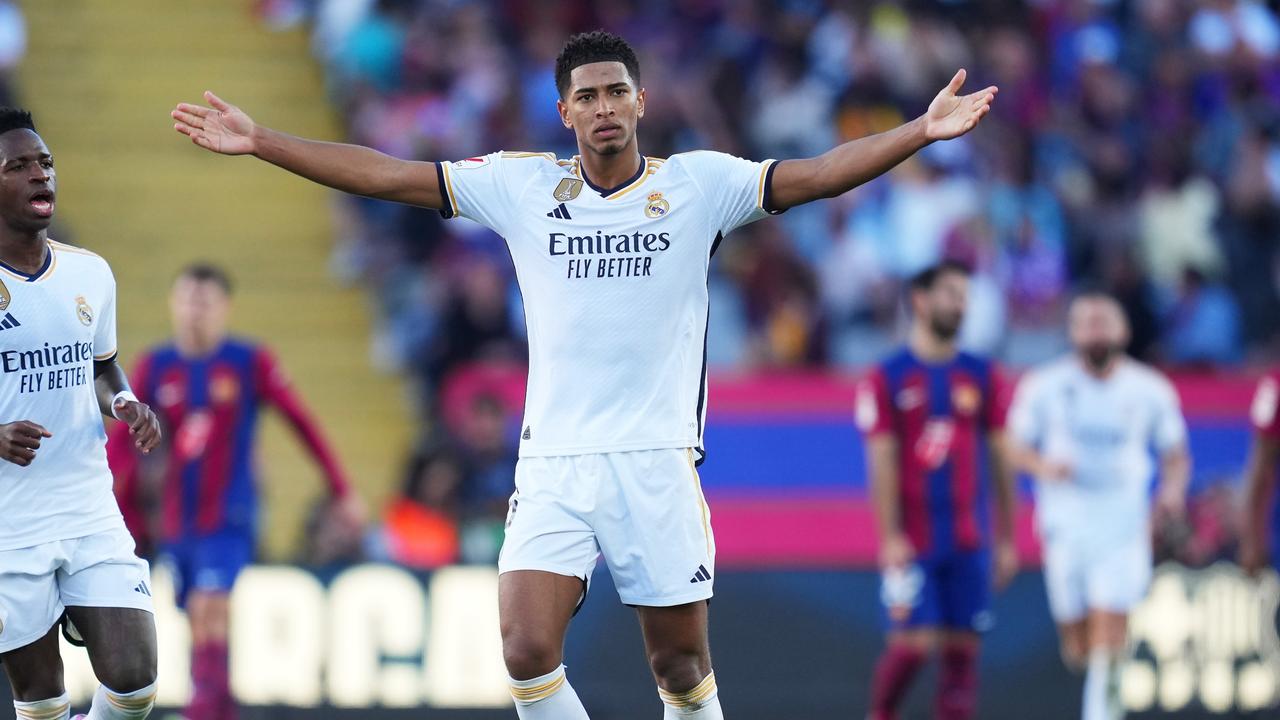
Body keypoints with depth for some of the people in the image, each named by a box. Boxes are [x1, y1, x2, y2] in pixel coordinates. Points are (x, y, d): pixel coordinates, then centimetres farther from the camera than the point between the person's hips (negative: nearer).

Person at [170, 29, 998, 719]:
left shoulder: (699, 183, 1)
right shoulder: (523, 185, 5)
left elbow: (815, 175, -8)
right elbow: (387, 175, 5)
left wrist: (922, 131, -21)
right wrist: (260, 143, 0)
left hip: (658, 463, -1)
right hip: (554, 464, 1)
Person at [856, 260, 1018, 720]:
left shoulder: (982, 377, 9)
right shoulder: (888, 379, -1)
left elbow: (999, 459, 11)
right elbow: (882, 462, -5)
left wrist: (1006, 539, 9)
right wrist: (890, 537, -13)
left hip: (969, 543, 3)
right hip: (913, 542, -3)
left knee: (963, 647, 0)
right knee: (913, 643, -9)